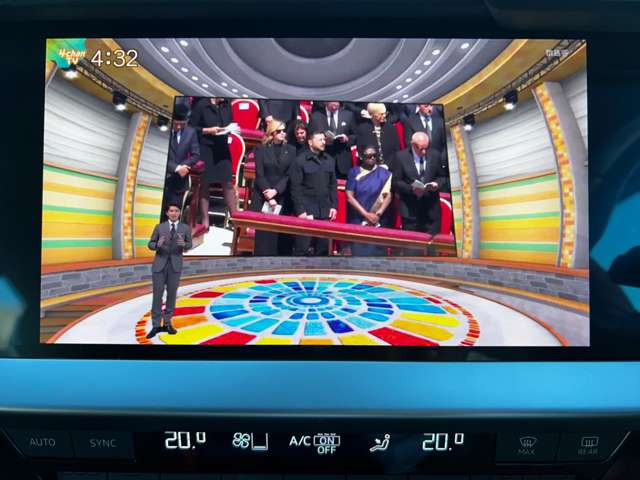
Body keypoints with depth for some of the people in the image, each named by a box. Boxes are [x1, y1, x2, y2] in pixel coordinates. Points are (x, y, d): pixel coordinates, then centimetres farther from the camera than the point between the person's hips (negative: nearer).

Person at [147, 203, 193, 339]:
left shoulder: (185, 228, 2)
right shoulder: (159, 227, 2)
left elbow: (189, 246, 8)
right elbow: (150, 245, 4)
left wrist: (184, 244, -16)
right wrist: (158, 244, -19)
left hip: (175, 265, 1)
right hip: (159, 264, -1)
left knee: (171, 295, 7)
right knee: (157, 295, 0)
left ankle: (167, 323, 18)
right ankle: (156, 325, 7)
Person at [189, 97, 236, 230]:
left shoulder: (226, 105, 6)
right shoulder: (201, 105, -8)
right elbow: (192, 128, -7)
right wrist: (208, 130, -19)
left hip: (223, 149, 4)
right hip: (205, 148, -4)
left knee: (228, 183, 3)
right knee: (204, 184, 6)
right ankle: (205, 219, 15)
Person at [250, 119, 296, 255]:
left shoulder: (291, 150, 8)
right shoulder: (261, 149, 5)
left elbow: (290, 175, 0)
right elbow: (259, 175, -2)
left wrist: (275, 191, -13)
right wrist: (268, 197, -12)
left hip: (283, 198, 1)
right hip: (262, 197, -1)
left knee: (281, 231, -2)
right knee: (263, 231, -2)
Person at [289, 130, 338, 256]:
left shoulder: (330, 160, 12)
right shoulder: (300, 160, -3)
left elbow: (333, 185, 15)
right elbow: (295, 188, -7)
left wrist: (334, 206, 7)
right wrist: (300, 210, -13)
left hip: (325, 212, 5)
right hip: (306, 211, -5)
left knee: (323, 248, 9)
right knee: (302, 248, -1)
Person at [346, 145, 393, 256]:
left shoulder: (384, 173, 5)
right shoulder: (354, 172, 5)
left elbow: (388, 195, 0)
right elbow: (349, 196, -1)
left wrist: (378, 214, -13)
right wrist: (366, 214, -8)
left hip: (377, 222, 0)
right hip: (357, 220, 0)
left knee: (376, 251, -3)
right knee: (358, 251, 0)